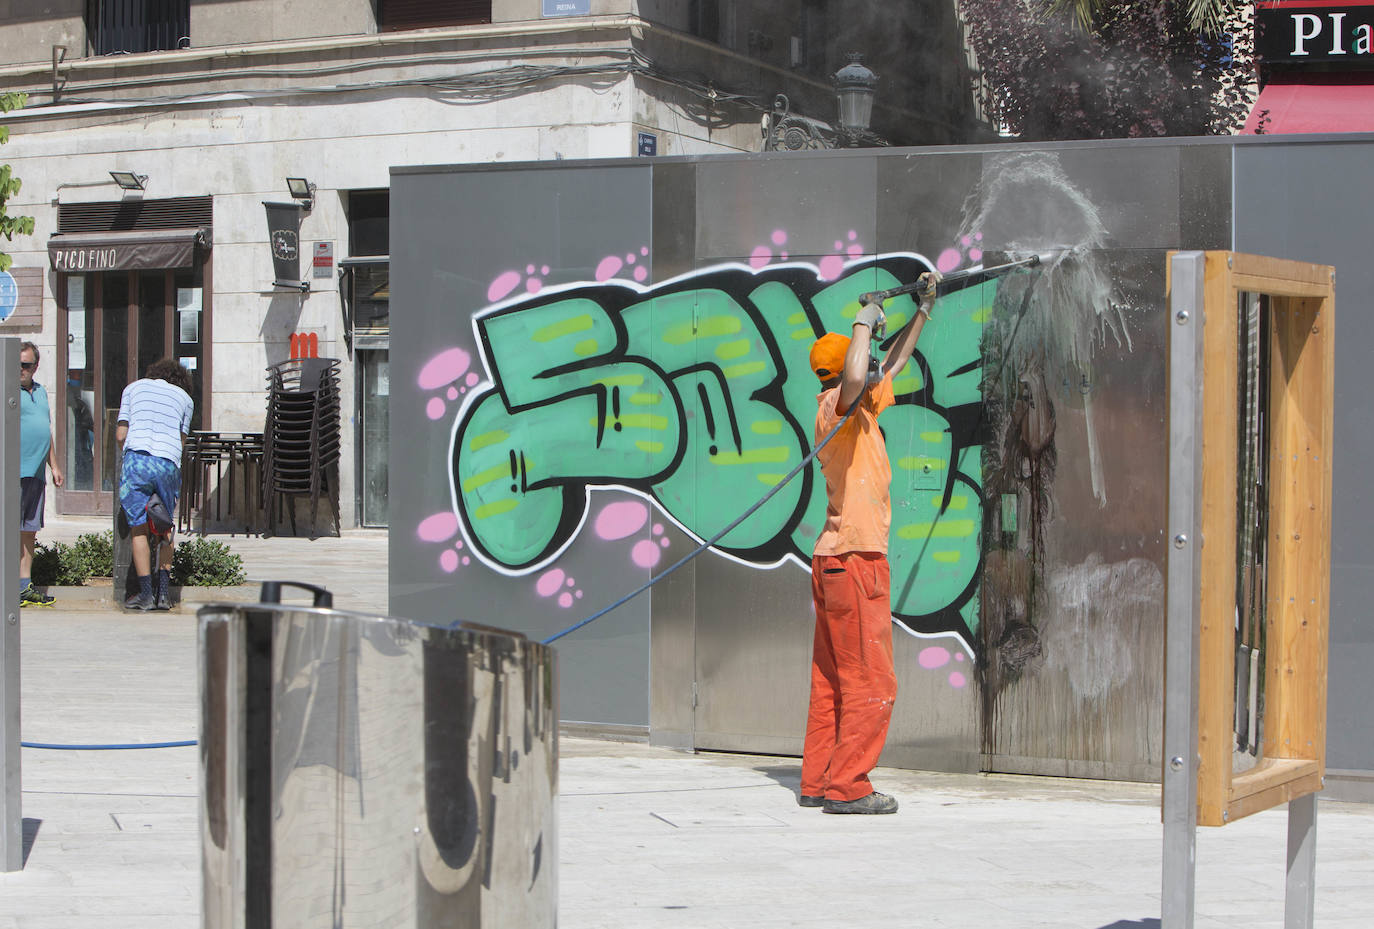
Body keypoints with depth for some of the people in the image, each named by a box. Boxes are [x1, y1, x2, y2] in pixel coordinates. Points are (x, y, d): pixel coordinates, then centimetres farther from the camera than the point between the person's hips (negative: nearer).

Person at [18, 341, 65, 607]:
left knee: (30, 530, 9)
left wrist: (54, 466, 25)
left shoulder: (40, 392, 20)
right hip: (13, 473, -8)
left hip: (36, 473, 8)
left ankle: (25, 586, 13)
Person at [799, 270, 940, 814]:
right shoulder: (836, 406, -11)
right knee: (870, 682, -9)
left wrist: (924, 309, 32)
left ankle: (818, 783, 12)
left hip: (836, 561, 10)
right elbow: (855, 378, -35)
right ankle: (847, 787, -9)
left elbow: (894, 364, 32)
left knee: (833, 681, 10)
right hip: (854, 559, -10)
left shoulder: (861, 405, 16)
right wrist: (865, 321, -20)